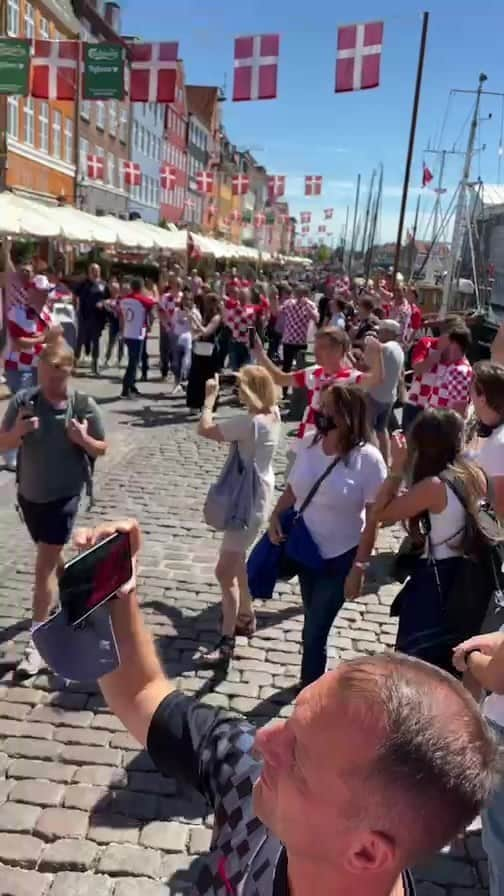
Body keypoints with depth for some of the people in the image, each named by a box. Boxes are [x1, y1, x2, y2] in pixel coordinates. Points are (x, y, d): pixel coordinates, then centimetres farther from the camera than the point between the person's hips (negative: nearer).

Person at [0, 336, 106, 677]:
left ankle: (37, 643, 4)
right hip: (28, 493, 4)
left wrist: (83, 439, -24)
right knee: (51, 557, 23)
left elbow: (101, 449, -3)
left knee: (45, 565, -5)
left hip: (64, 495, -4)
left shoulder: (85, 405, -14)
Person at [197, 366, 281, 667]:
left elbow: (205, 429, -27)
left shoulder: (250, 422, -27)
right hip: (257, 495, 10)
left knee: (225, 571, -7)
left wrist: (211, 396, -14)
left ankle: (226, 644, -1)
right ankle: (246, 617, 41)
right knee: (237, 560, 25)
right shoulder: (273, 415, 0)